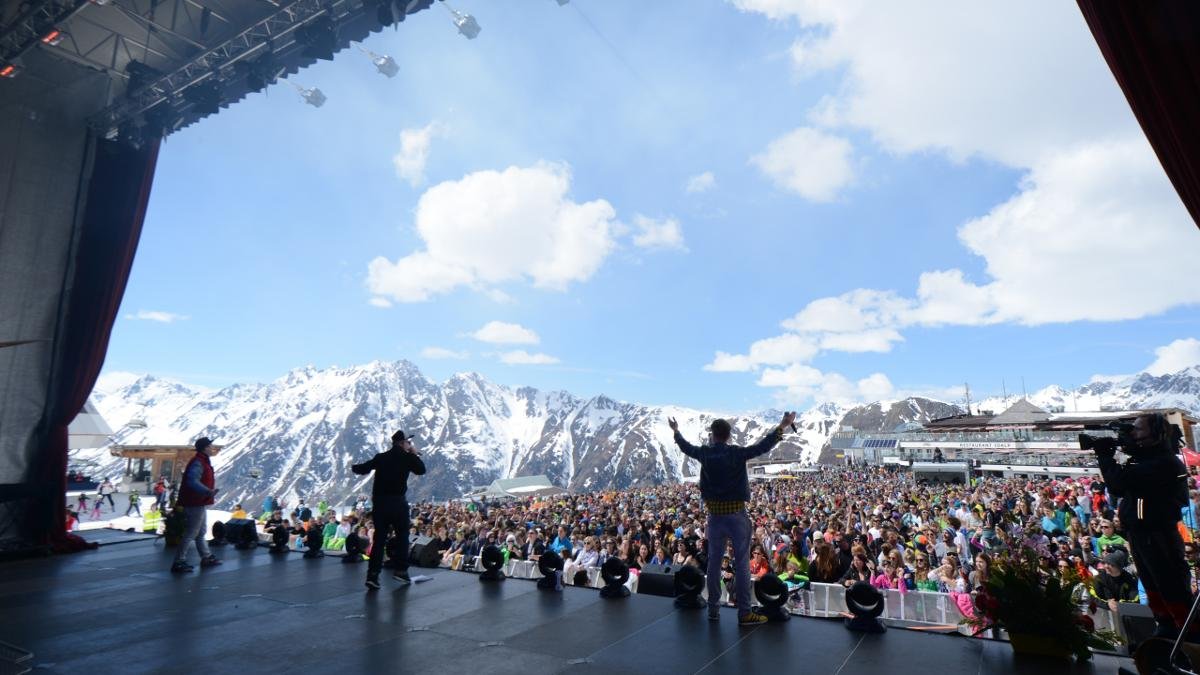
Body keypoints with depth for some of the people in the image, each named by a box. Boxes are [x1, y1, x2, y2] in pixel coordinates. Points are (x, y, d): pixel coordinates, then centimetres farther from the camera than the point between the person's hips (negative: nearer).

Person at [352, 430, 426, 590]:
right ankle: (401, 570, 11)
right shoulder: (407, 458, -2)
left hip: (379, 503, 3)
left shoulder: (381, 457, 7)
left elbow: (363, 469, 10)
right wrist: (414, 454, 14)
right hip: (398, 503, -3)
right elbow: (421, 470, 4)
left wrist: (354, 467, 32)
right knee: (403, 536, 13)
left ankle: (372, 575, 1)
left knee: (379, 539, 7)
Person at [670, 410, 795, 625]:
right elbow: (763, 446, -15)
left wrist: (676, 431, 33)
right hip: (736, 515, -4)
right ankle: (744, 613, 3)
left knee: (714, 562, 12)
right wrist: (782, 427, -9)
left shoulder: (705, 454, -2)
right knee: (741, 563, 1)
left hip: (714, 515, 4)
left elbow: (686, 447, 16)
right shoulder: (737, 453, -13)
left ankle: (713, 610, 21)